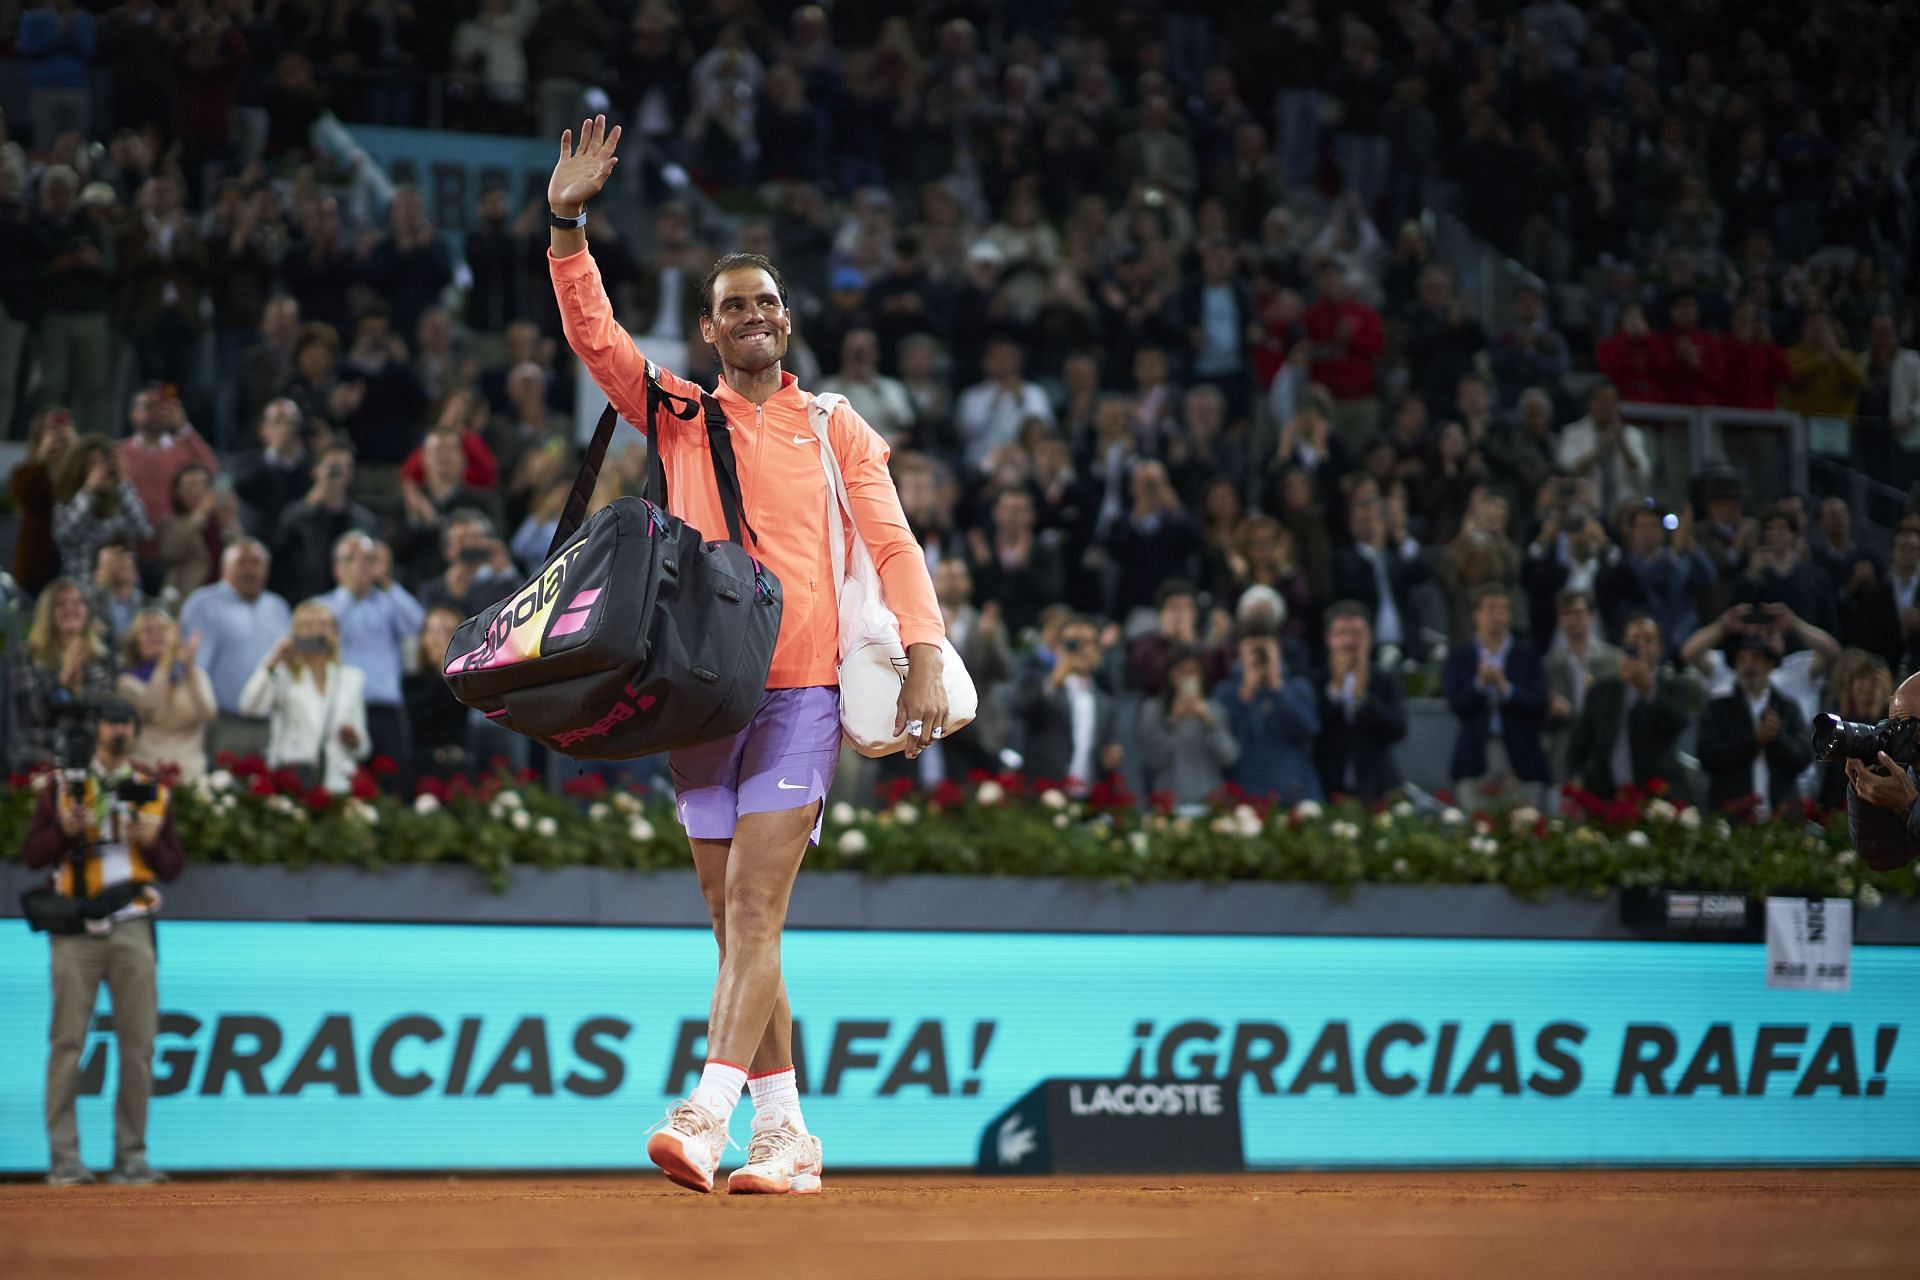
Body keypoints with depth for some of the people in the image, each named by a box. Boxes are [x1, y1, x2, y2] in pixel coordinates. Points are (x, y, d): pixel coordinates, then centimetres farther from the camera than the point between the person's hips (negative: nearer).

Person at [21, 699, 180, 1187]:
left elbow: (172, 868, 13)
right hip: (76, 931, -2)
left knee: (138, 1044, -1)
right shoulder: (62, 786, 9)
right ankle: (64, 1156, -3)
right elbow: (31, 854, 3)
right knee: (67, 1042, -5)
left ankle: (131, 1155, 5)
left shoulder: (154, 793, 14)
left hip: (132, 929, 2)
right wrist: (65, 830, -15)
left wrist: (151, 841, -7)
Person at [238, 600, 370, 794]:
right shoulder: (284, 676, 10)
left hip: (338, 783, 3)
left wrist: (354, 740, -2)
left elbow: (363, 749, 20)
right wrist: (271, 664, -12)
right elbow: (249, 707, -12)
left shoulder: (352, 678, 18)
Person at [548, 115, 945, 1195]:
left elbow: (892, 542, 4)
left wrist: (926, 653, -9)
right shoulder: (678, 414, 14)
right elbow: (593, 332, 4)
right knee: (734, 928, 5)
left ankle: (707, 1119, -23)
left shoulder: (835, 427, 10)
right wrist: (569, 225, -9)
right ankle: (787, 1135, 11)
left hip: (802, 688, -3)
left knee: (753, 915, -13)